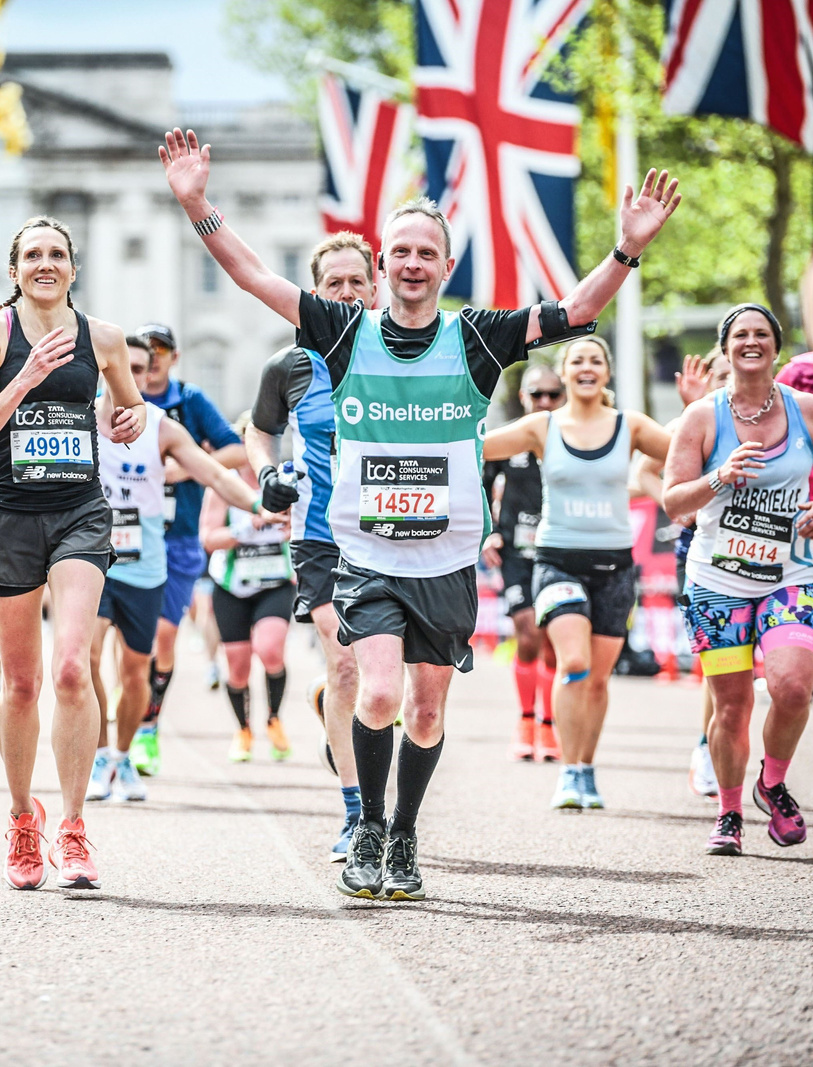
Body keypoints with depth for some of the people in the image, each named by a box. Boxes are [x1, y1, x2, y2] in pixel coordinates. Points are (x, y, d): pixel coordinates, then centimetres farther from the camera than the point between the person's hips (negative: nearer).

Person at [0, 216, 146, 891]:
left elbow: (129, 404, 25)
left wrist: (134, 419, 2)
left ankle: (72, 832, -11)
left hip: (81, 512, 1)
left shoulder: (102, 339, 6)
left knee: (72, 668, -17)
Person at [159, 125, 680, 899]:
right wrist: (196, 204, -13)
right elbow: (252, 275, -2)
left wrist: (628, 249, -18)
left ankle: (404, 841, 28)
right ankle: (368, 830, 4)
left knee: (427, 709, 8)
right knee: (379, 695, -19)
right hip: (367, 559, -1)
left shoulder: (475, 340, 0)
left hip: (448, 564, 2)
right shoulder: (348, 332, 0)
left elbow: (576, 309, -3)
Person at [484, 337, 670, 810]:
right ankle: (569, 773, -14)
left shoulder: (630, 426, 4)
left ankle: (587, 771, 24)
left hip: (614, 564, 2)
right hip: (559, 561, -2)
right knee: (574, 663, -20)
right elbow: (476, 446, -3)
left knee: (598, 677, 7)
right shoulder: (543, 428, 2)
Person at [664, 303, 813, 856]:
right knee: (731, 704, 0)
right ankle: (729, 812, 21)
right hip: (718, 582, -1)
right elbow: (672, 500, -3)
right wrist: (720, 479, -21)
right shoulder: (703, 417, -2)